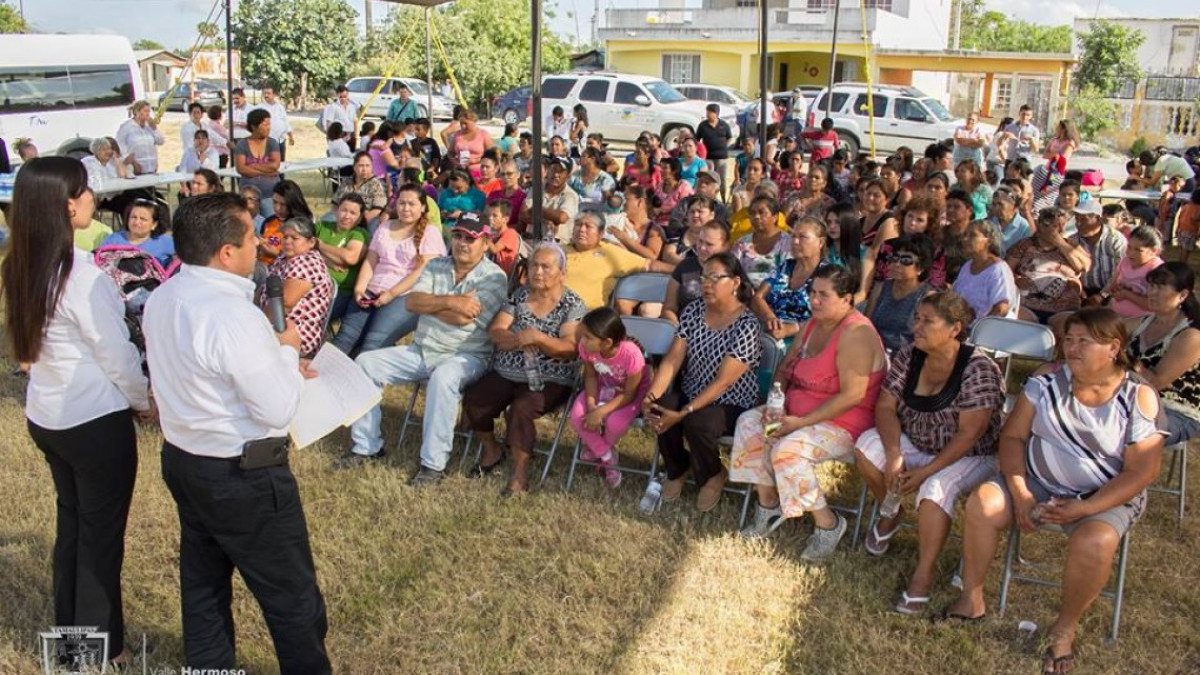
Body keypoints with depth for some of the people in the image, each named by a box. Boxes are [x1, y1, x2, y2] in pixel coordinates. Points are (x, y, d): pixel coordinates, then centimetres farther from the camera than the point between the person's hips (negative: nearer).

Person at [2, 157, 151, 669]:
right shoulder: (81, 275, -24)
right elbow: (117, 355, -17)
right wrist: (144, 402, 0)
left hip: (46, 414, 8)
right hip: (97, 421, -7)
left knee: (71, 522, 22)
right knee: (101, 534, 8)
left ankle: (70, 633, 37)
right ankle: (101, 649, 23)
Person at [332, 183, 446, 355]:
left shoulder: (430, 233, 2)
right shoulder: (384, 227, 18)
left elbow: (423, 271, -9)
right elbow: (370, 262, 14)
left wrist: (392, 294, -16)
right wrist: (359, 288, -4)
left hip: (406, 296, -5)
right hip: (372, 293, 5)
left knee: (373, 343, -26)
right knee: (345, 335, -17)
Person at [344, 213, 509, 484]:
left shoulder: (494, 277, -7)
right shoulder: (436, 266, 11)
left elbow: (465, 317, -19)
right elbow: (411, 301, -4)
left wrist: (429, 303, -6)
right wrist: (450, 301, -16)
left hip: (466, 356, -6)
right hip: (421, 350, 6)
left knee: (442, 378, -39)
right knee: (365, 363, -5)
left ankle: (433, 463, -28)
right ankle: (367, 445, 3)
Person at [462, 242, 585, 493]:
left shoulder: (572, 304, -4)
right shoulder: (520, 295, 8)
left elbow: (570, 349, -15)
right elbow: (495, 331, -1)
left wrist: (538, 337, -29)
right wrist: (518, 338, -21)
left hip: (549, 381, -5)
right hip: (506, 373, 5)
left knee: (520, 409, -31)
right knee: (472, 399, -15)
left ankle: (520, 472, -13)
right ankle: (492, 451, 11)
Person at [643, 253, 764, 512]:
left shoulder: (746, 325, -20)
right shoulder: (693, 311, -2)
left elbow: (723, 382, -24)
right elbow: (672, 359, -6)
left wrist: (684, 413, -29)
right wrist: (651, 395, -22)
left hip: (730, 404, -5)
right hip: (689, 392, 5)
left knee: (697, 423, -33)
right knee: (660, 411, -25)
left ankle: (713, 475, 2)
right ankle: (677, 469, 7)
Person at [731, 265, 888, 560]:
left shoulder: (855, 334, -20)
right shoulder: (814, 324, 8)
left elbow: (852, 395, -26)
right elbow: (786, 367, 15)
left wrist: (801, 422, -26)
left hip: (843, 423, -9)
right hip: (799, 410, 9)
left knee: (788, 449, -30)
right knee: (750, 422, -10)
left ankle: (828, 524, -9)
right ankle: (768, 504, 0)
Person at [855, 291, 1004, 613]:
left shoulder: (978, 369, -20)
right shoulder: (909, 356, -4)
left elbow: (968, 434, -22)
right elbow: (885, 407, -5)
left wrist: (926, 471, -25)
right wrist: (894, 454, -21)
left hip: (968, 457, -5)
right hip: (916, 445, 6)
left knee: (936, 488, -34)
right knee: (868, 445, -19)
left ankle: (925, 571, -14)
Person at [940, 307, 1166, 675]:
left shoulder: (1140, 398, -11)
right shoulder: (1048, 380, -4)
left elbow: (1140, 472, -13)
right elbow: (1012, 435, -3)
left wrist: (1083, 509, -23)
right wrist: (1019, 494, -15)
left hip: (1107, 497, -3)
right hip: (1038, 483, 3)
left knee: (1094, 542, -33)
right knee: (982, 503, -21)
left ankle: (1066, 627, -6)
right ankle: (971, 599, -3)